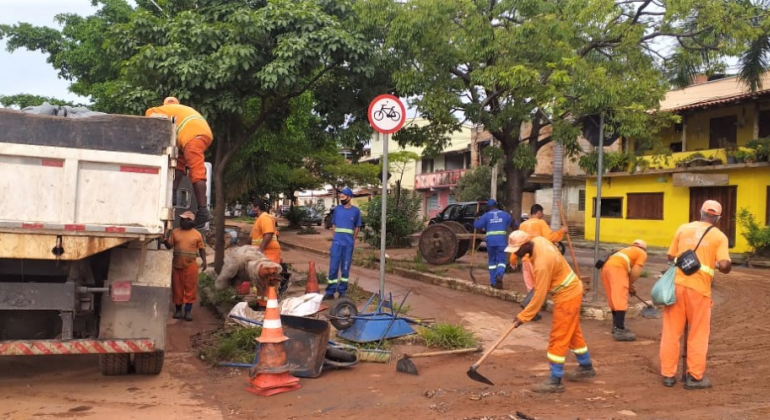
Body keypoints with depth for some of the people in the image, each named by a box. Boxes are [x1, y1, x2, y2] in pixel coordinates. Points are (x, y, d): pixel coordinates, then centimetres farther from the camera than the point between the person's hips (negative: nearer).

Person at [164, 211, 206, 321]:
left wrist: (204, 261, -6)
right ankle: (178, 309, 21)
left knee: (190, 288, 0)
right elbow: (169, 246, 4)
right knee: (177, 288, 8)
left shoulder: (197, 234, 0)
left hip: (191, 265, -2)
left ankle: (188, 311, 7)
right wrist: (165, 240, -17)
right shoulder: (175, 232, 5)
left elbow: (201, 249, 5)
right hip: (177, 265, 2)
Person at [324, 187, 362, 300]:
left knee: (345, 268, 5)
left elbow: (357, 227, 10)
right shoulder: (337, 209, 5)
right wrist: (336, 236, 8)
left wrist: (352, 240, 8)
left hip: (348, 244, -1)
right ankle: (330, 292, 1)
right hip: (336, 242, 1)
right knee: (333, 267, -3)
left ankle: (342, 291, 14)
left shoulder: (356, 211, 2)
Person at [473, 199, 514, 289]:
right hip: (501, 240, 0)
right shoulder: (505, 214, 11)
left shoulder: (486, 215, 4)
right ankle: (499, 275, -29)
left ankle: (493, 282, 13)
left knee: (492, 261, 14)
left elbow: (476, 225, -1)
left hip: (490, 240, 0)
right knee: (501, 260, 1)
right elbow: (512, 223, 23)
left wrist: (477, 219, 19)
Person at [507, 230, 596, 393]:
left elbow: (539, 296, -27)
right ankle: (586, 367, 38)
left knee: (558, 338, -5)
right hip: (571, 290, 10)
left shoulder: (542, 263, -32)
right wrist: (535, 286, 16)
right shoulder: (538, 240, -6)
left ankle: (555, 381, 0)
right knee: (573, 332, 22)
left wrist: (523, 317, -20)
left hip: (567, 295, -10)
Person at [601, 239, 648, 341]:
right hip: (616, 268, -8)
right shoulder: (642, 253, 18)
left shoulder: (627, 250, 38)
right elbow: (635, 272, 5)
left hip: (606, 267, 8)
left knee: (615, 299, 17)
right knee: (620, 300, -9)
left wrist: (629, 285, 30)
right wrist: (630, 285, 16)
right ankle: (620, 331, -14)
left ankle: (616, 327, 25)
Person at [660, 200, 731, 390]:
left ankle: (668, 374, 15)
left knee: (671, 331, 10)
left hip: (677, 283, 3)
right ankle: (695, 377, 14)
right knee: (698, 334, 10)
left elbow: (671, 256, 8)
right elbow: (725, 265, -10)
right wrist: (718, 266, 12)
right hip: (699, 287, -3)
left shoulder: (683, 228, 8)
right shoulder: (719, 236, 0)